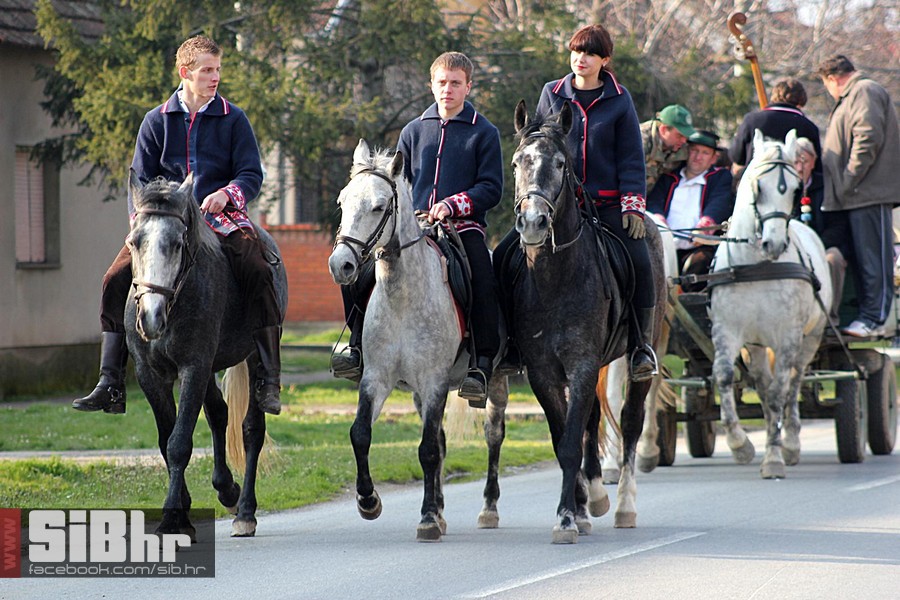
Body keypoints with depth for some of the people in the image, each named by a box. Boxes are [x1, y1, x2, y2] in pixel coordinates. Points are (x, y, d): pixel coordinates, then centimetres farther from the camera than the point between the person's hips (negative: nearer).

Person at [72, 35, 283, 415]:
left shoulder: (233, 120, 5)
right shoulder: (157, 121, 9)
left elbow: (251, 176, 1)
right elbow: (142, 180, 12)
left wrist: (226, 194, -20)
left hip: (221, 218, -2)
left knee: (258, 273, -29)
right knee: (117, 279, -16)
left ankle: (269, 381, -26)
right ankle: (110, 386, -12)